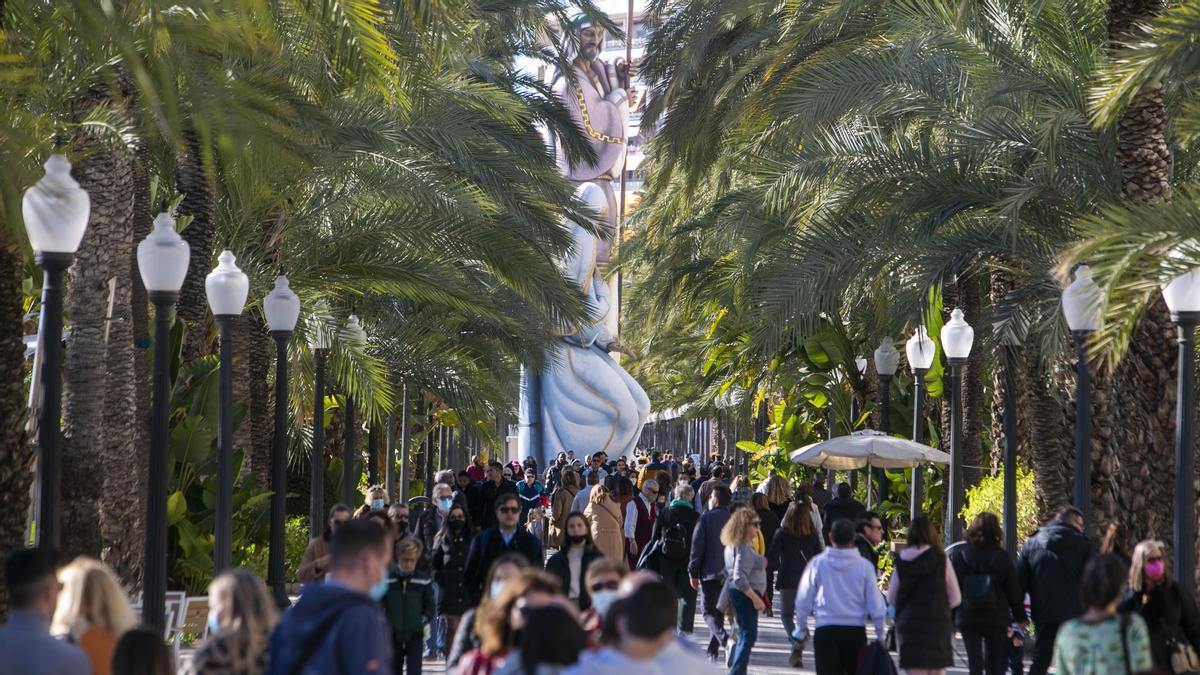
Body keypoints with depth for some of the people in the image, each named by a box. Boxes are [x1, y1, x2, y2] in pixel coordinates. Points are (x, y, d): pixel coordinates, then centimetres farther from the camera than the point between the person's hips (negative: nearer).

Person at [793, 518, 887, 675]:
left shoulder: (817, 564, -4)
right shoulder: (864, 566, -4)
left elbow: (803, 600, 4)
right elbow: (875, 604, 1)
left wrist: (802, 627, 21)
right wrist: (880, 634, 15)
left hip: (825, 631, -1)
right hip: (856, 631, 1)